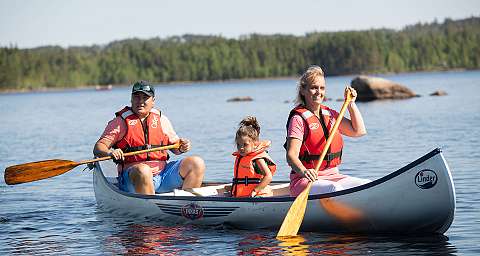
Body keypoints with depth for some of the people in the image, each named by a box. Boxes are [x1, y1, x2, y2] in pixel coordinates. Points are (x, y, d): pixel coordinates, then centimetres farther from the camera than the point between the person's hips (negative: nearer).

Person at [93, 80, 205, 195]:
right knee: (142, 170, -39)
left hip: (162, 173, 4)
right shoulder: (120, 122, 4)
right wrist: (110, 153, -25)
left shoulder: (161, 120, 16)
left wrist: (181, 147, -2)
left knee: (197, 163, -11)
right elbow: (98, 148, -2)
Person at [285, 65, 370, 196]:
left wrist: (351, 103, 13)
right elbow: (291, 155, -16)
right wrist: (304, 171, -37)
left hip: (333, 176, 7)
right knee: (335, 190, -36)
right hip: (305, 181, -7)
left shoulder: (330, 114, 16)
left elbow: (359, 131, 19)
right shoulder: (299, 118, -6)